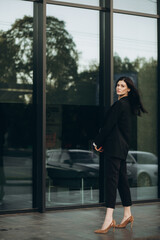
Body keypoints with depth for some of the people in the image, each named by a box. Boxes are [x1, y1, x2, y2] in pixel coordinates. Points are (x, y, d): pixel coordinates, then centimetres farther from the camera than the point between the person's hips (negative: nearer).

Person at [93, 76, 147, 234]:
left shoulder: (120, 104, -12)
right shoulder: (128, 104, 18)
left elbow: (108, 125, -14)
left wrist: (98, 142, -2)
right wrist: (102, 143, 14)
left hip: (114, 147, -10)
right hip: (123, 146, 10)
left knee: (111, 179, -14)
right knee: (122, 179, 14)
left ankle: (109, 219, -19)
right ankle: (127, 215, 21)